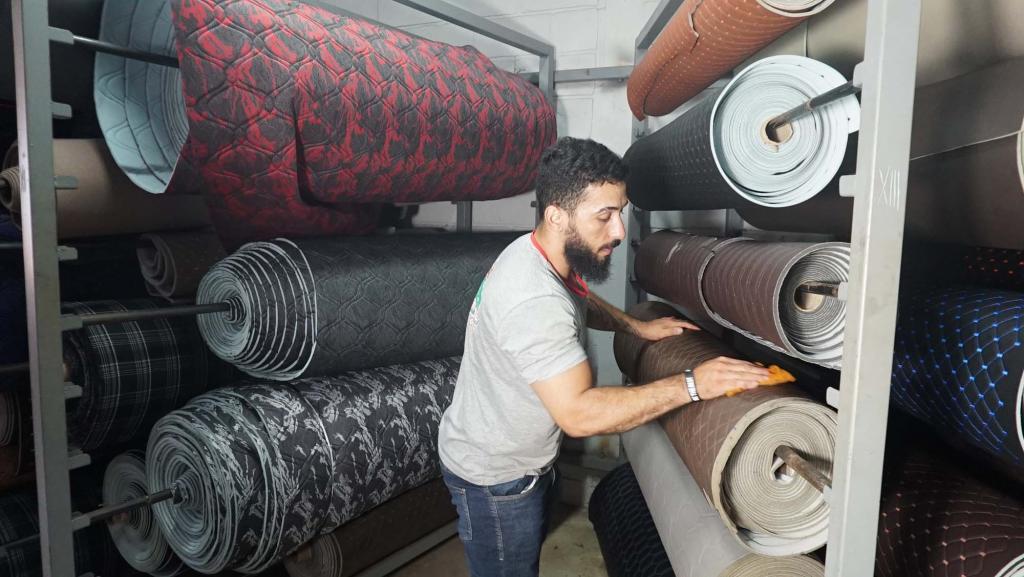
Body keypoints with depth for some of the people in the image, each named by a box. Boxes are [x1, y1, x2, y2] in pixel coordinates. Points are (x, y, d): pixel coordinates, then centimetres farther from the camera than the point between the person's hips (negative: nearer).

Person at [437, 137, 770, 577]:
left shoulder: (533, 253, -6)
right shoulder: (536, 301, -38)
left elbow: (577, 299, 17)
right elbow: (580, 413, -41)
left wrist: (635, 326, 5)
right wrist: (692, 386, -38)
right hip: (495, 478, -9)